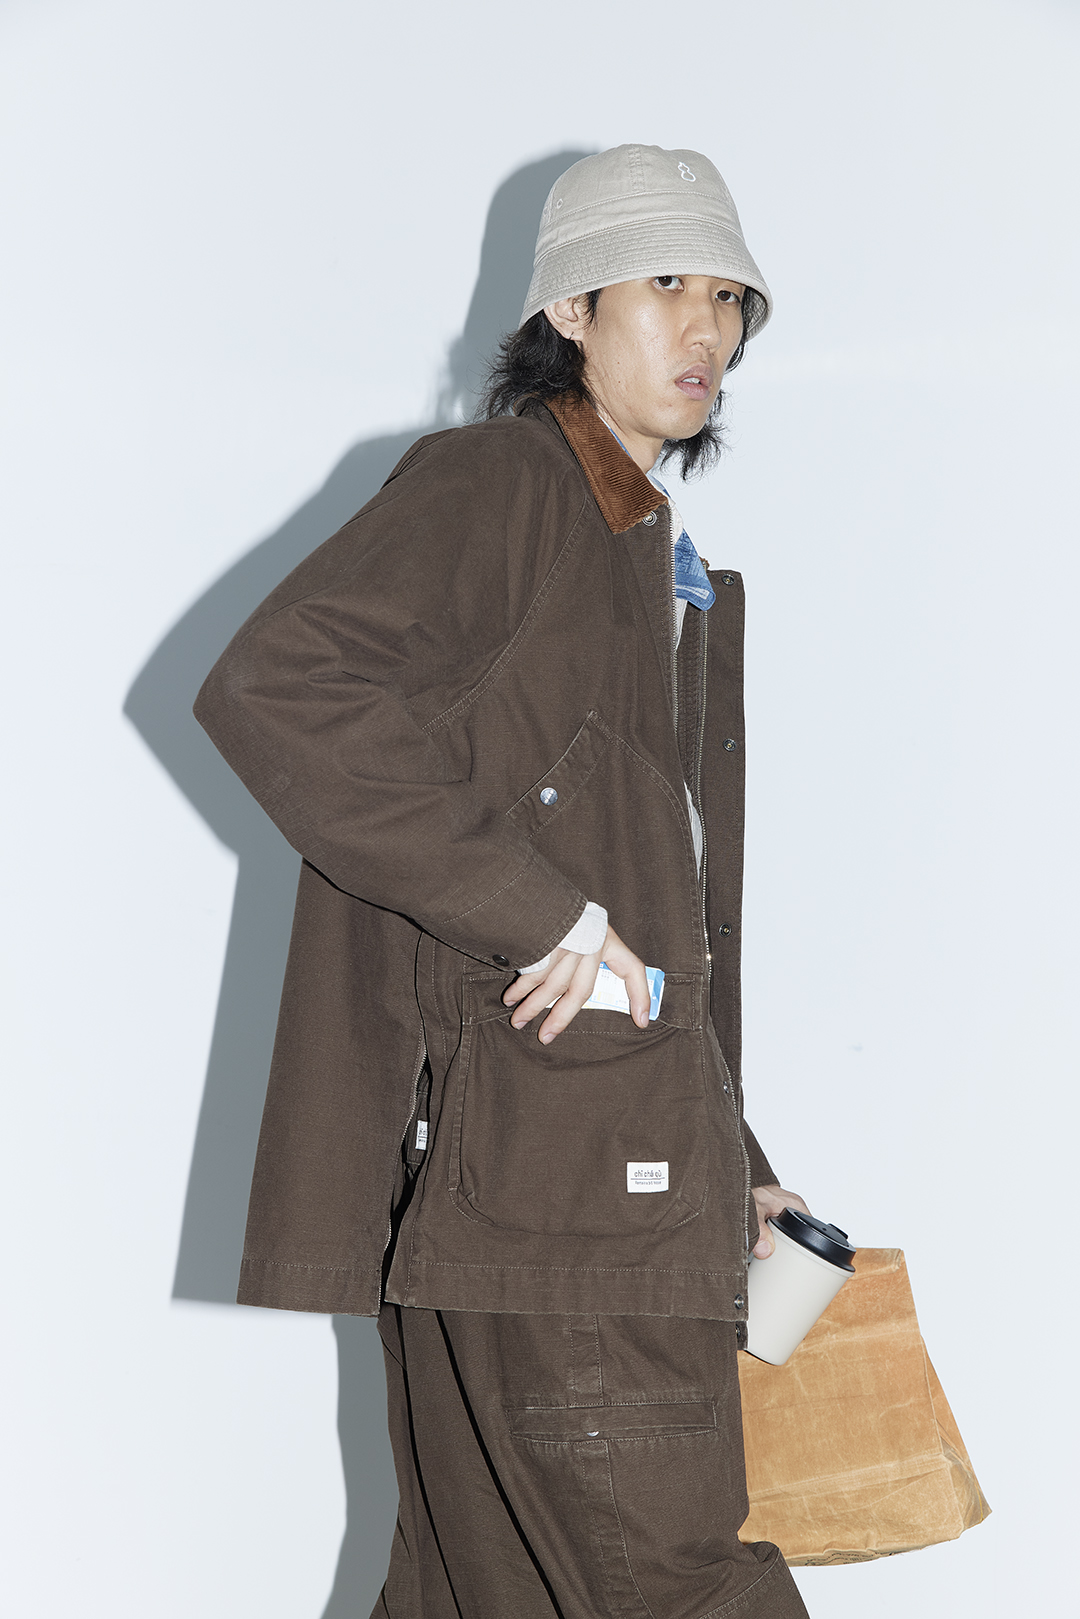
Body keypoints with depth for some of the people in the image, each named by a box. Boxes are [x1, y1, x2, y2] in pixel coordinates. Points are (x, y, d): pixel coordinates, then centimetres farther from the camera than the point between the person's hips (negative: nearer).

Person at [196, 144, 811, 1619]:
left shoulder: (675, 565, 24)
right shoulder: (493, 487, -4)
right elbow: (272, 688, -20)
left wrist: (725, 1158, 22)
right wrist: (546, 919, -19)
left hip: (633, 1157, 9)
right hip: (535, 1151, -9)